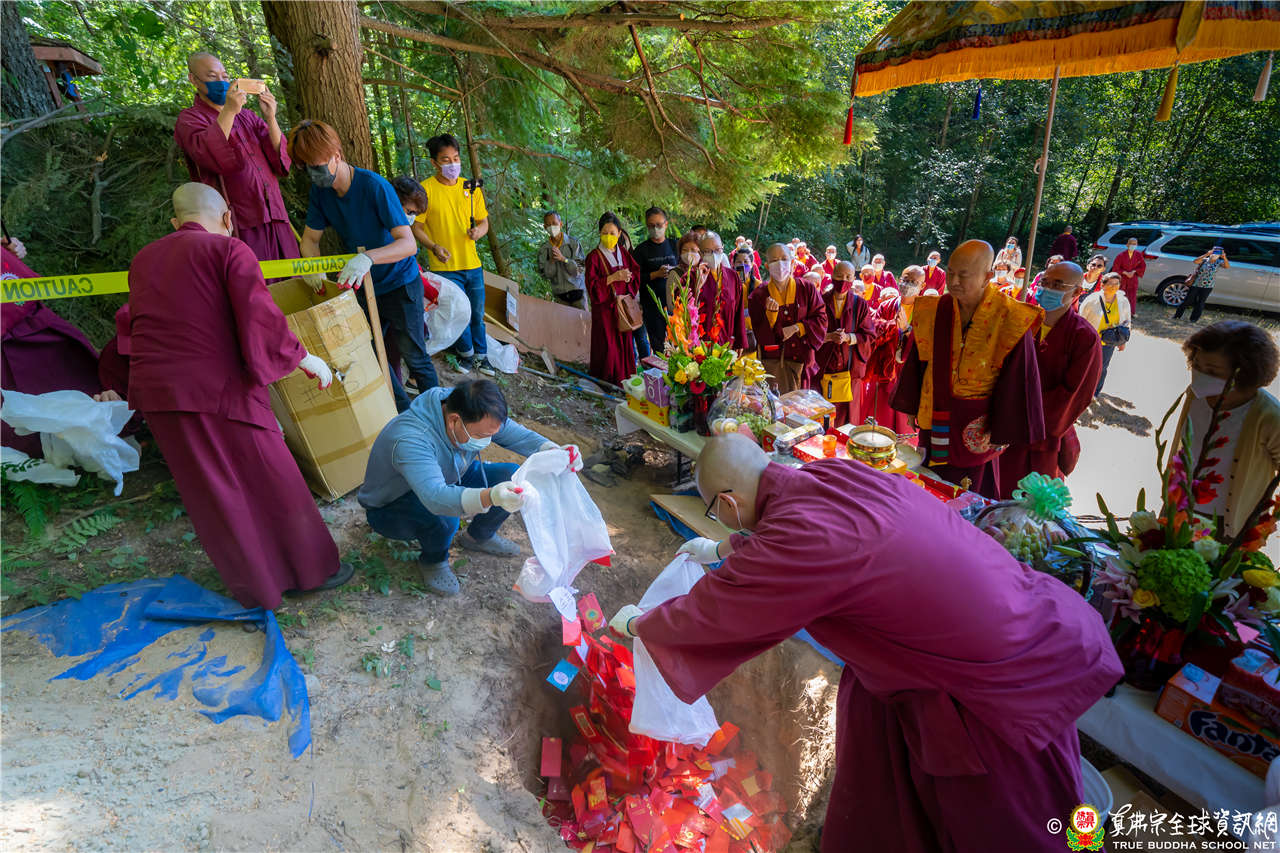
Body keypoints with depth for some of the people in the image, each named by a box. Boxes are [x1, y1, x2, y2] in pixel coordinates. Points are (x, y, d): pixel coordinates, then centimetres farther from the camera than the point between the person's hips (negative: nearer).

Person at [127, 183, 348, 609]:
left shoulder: (143, 260, 16)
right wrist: (305, 358, -6)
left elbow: (136, 325, 23)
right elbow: (260, 317, -16)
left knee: (213, 496, 15)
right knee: (274, 483, 7)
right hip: (219, 387, -6)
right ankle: (314, 570, 21)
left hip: (154, 392, 7)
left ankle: (257, 591, 28)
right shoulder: (230, 250, -4)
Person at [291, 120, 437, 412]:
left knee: (415, 358, 1)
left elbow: (409, 244, -30)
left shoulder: (375, 187, -22)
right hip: (365, 287, 7)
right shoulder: (319, 191, -3)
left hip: (400, 285, -6)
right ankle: (406, 416, 26)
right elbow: (310, 238, 7)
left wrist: (368, 257, -45)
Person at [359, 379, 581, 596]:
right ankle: (433, 561, -3)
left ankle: (478, 537, 13)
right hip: (390, 508, -6)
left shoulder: (477, 417, -21)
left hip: (448, 483, 6)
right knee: (444, 519, -39)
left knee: (511, 476, -12)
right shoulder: (410, 440, -41)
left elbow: (518, 435, -14)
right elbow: (435, 497, -53)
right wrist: (489, 497, -69)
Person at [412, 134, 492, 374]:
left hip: (472, 264, 4)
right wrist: (434, 247, -19)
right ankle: (466, 353, 22)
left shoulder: (471, 188, 8)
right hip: (444, 267, -4)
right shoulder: (425, 189, -5)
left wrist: (478, 231, -11)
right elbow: (416, 227, -2)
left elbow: (484, 222, 12)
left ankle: (481, 355, 28)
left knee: (477, 313, 11)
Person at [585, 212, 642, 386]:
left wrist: (629, 276, -9)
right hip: (604, 306, -5)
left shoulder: (623, 252, 8)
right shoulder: (594, 256, -8)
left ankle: (624, 376, 21)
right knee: (608, 344, -3)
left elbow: (637, 272, 12)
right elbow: (592, 285, -15)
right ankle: (606, 380, 10)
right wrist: (613, 277, -23)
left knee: (625, 341, 9)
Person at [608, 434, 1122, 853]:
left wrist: (636, 623, 6)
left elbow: (706, 614, -14)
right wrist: (724, 549, 33)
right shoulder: (836, 474, -7)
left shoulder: (805, 540, -29)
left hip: (1014, 690, -8)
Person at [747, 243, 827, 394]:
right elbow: (759, 333, -4)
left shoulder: (807, 289, 5)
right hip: (773, 361, -1)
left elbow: (821, 319, 3)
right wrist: (771, 313, -20)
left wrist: (797, 328, -10)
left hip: (802, 358, 1)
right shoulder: (759, 295, 3)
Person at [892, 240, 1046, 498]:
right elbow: (916, 362, 6)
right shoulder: (933, 311, -4)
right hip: (935, 423, 3)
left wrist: (1002, 431, -9)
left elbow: (1017, 378, -12)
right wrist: (912, 407, 9)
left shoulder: (1011, 319, -16)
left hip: (977, 428, -3)